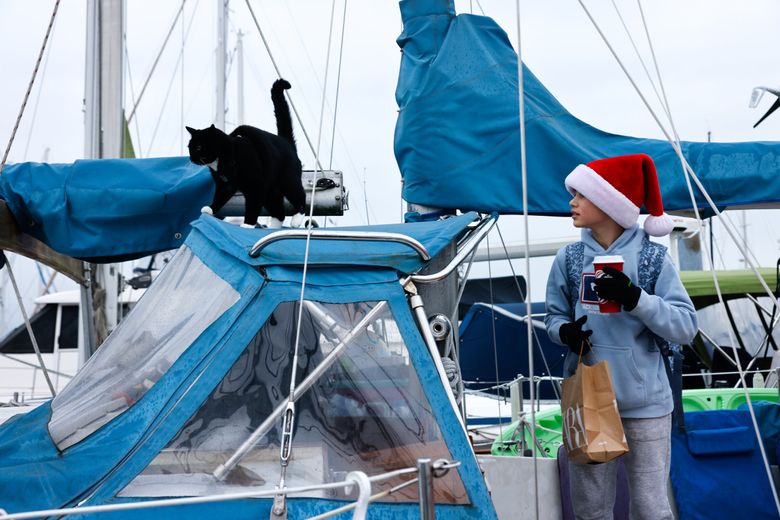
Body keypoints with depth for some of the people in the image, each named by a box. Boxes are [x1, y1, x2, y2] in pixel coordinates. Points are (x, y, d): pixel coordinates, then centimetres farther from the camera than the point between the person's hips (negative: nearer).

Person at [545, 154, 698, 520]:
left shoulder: (653, 258, -5)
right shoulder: (569, 259, 4)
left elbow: (686, 327, -9)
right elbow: (554, 316, 12)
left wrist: (636, 298, -23)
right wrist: (565, 331, -12)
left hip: (644, 403, -2)